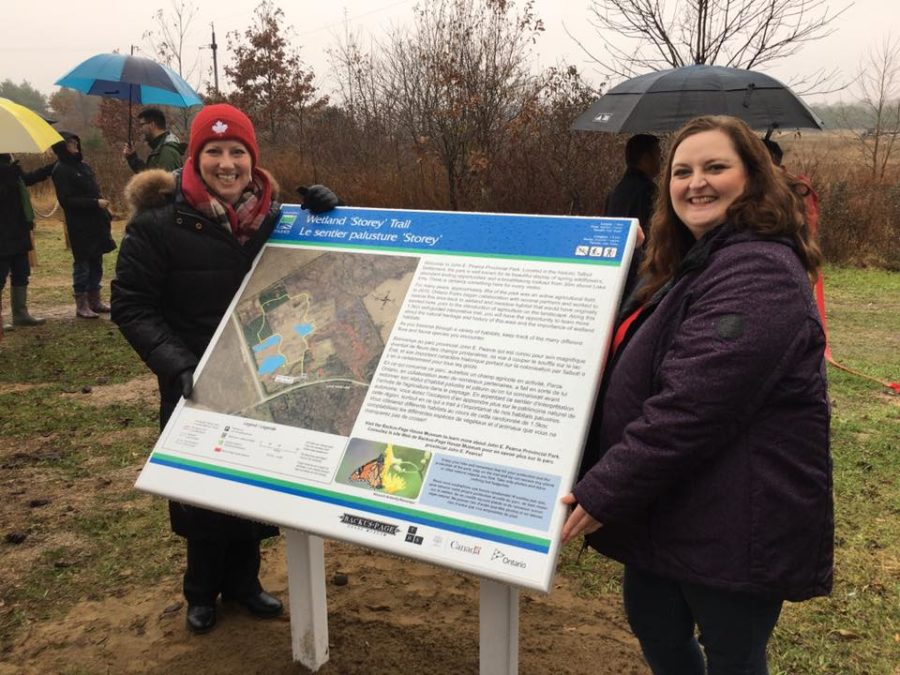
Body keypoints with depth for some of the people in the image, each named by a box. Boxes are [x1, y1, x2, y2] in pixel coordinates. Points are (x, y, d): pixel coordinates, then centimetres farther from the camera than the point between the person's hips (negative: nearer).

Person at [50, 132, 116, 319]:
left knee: (96, 262, 12)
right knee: (82, 263, -2)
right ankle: (81, 305, 6)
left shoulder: (83, 165, 13)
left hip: (96, 223, 7)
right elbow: (67, 200, -15)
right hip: (79, 226, -7)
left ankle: (94, 300, 22)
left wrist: (106, 215, 10)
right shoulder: (61, 170, -9)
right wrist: (96, 203, -19)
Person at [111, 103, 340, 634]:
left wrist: (324, 217, -10)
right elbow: (132, 306, -11)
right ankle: (202, 591, 33)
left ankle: (243, 580, 36)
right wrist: (176, 365, -24)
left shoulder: (272, 214, -1)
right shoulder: (159, 222, -13)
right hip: (197, 385, -3)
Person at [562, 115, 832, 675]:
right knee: (652, 620, 25)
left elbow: (693, 405, -30)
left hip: (737, 522, -10)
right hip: (673, 507, 10)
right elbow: (650, 375, 22)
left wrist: (604, 492, -25)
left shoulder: (758, 272, -23)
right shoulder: (695, 261, 12)